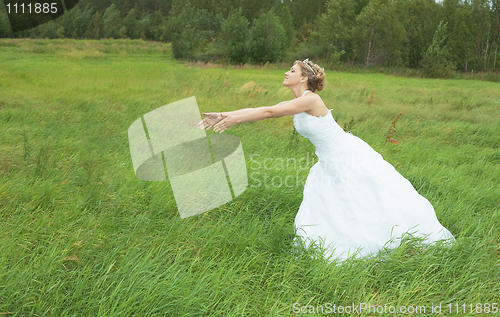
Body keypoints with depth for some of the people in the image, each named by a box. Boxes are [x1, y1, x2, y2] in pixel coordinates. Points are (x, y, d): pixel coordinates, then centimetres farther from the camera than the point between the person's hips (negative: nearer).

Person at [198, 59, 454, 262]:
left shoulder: (310, 99, -24)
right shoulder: (295, 104, 4)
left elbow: (270, 112, -27)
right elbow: (259, 110, 0)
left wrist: (234, 119, -23)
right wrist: (224, 115, -5)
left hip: (351, 157, -9)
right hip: (330, 164, 9)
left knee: (375, 201, 5)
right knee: (322, 211, 10)